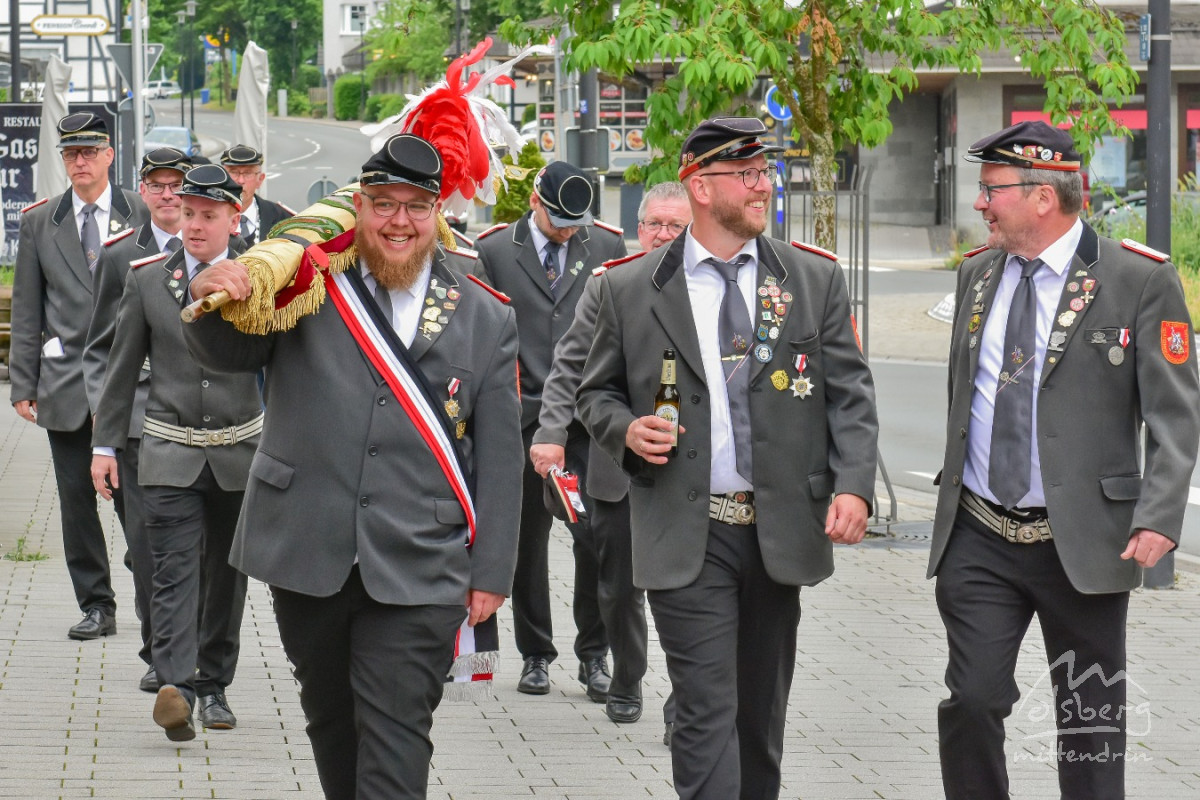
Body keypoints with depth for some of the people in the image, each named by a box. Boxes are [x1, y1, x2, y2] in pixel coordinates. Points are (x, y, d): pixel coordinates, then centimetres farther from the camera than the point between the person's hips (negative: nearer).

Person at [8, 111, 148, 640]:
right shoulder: (39, 223, 9)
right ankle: (95, 605, 14)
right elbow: (27, 313, 9)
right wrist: (23, 384, 4)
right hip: (66, 384, 2)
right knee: (77, 500, 5)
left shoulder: (141, 215, 3)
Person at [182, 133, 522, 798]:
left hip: (418, 572, -2)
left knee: (395, 737, -8)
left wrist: (491, 571, 2)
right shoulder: (308, 284, 5)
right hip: (307, 557, 2)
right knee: (331, 719, 14)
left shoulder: (485, 319, 5)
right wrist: (212, 298, -21)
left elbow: (499, 457, 6)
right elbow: (226, 352, 3)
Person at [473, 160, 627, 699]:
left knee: (596, 535, -8)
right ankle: (535, 655, 18)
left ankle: (594, 654, 4)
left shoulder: (607, 247, 8)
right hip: (523, 415, 0)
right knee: (527, 542, 6)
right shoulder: (494, 251, 3)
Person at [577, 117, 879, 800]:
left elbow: (851, 393, 4)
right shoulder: (630, 290, 2)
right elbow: (597, 391, 12)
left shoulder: (816, 280, 7)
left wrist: (854, 485, -11)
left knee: (762, 715, 14)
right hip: (687, 536, -3)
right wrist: (626, 429, -10)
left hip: (782, 531, 3)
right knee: (707, 715, -10)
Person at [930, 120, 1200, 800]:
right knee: (971, 702, -5)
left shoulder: (1141, 280, -7)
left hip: (1083, 541, -4)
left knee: (1091, 718, 6)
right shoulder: (978, 274, 11)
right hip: (979, 539, 4)